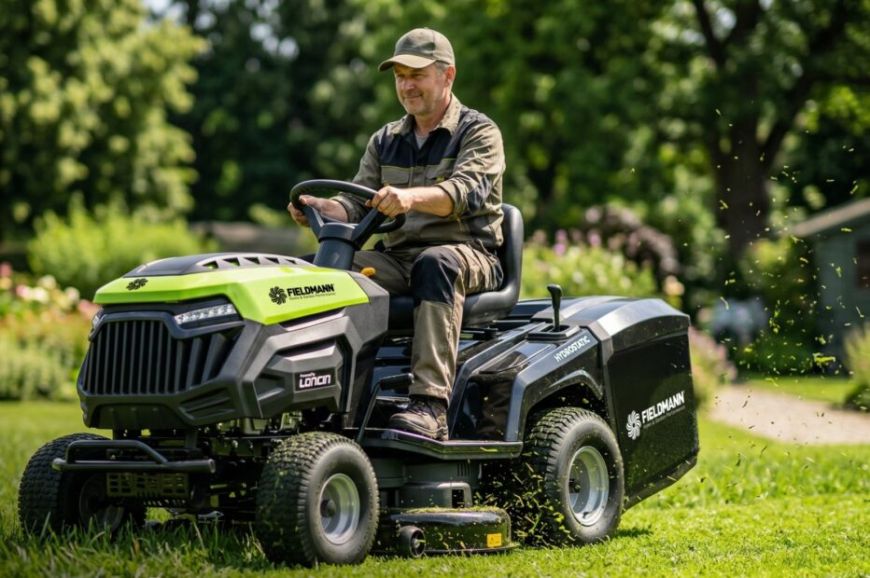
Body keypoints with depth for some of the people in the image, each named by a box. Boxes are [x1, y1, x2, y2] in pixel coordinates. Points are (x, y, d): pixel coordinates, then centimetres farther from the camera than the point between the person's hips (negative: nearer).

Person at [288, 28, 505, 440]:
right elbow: (357, 204, 9)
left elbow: (466, 191, -19)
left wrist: (411, 197, -39)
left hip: (468, 256, -5)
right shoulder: (384, 142, 18)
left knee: (435, 264, -40)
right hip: (398, 258, 5)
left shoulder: (479, 132, 1)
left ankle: (430, 406, -47)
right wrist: (322, 209, -16)